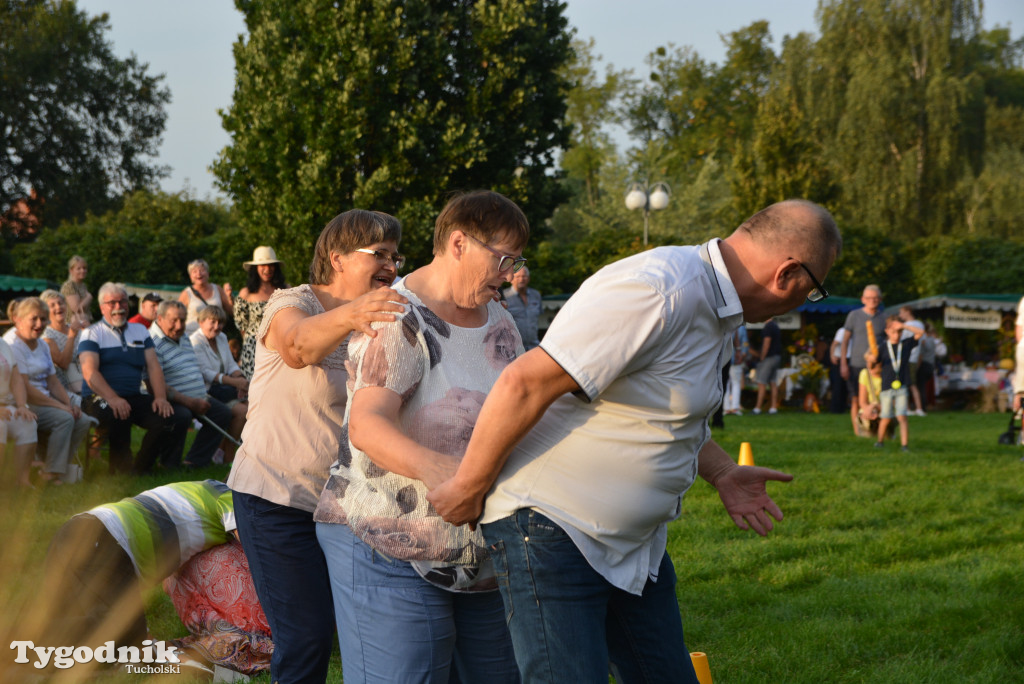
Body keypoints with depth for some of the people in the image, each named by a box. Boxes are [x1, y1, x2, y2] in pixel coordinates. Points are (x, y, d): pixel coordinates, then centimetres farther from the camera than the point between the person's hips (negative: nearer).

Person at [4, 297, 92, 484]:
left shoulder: (42, 345, 15)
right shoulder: (12, 344, -14)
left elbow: (53, 382, 13)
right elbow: (24, 388, -19)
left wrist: (69, 403, -5)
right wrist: (60, 406, -19)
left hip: (43, 401, 9)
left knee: (83, 420, -8)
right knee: (64, 418, -26)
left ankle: (59, 470, 0)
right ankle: (51, 475, -18)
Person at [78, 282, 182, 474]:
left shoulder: (140, 331, 20)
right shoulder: (92, 333, 4)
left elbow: (153, 366, 10)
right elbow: (89, 372, -11)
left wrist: (160, 397, -10)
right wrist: (113, 399, -27)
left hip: (134, 398, 5)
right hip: (99, 398, -5)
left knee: (168, 416, -21)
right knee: (119, 415, -38)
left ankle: (139, 471, -8)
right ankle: (121, 471, -20)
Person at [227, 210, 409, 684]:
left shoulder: (377, 321, 10)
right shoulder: (290, 305, -10)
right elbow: (299, 344, -36)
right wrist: (348, 315, -57)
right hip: (277, 496, -6)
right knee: (307, 638, -10)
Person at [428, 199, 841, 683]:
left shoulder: (717, 309, 10)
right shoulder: (659, 292, -25)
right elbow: (524, 383, -27)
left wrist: (722, 472, 11)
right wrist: (468, 489, -18)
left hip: (635, 543, 10)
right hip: (553, 530, -10)